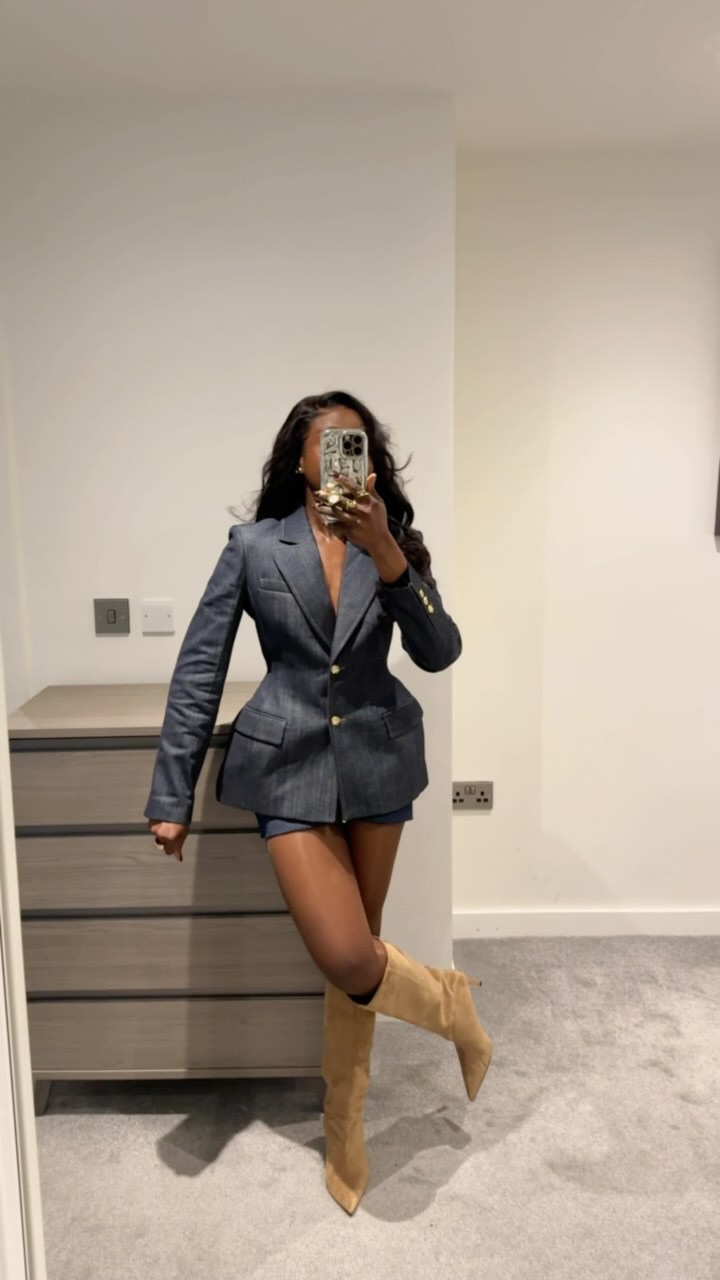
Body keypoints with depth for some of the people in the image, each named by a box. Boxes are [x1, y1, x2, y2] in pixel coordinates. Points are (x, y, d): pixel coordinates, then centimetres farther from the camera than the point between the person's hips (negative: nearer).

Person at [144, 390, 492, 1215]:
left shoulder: (390, 542, 3)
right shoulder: (253, 545, -2)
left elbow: (439, 653, -9)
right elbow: (199, 669, -2)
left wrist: (385, 554, -23)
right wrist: (172, 795, -3)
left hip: (377, 762, 2)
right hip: (292, 766, -2)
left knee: (355, 955, 13)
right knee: (346, 959, -12)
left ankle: (343, 1129, 37)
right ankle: (449, 1004, 23)